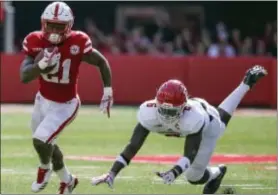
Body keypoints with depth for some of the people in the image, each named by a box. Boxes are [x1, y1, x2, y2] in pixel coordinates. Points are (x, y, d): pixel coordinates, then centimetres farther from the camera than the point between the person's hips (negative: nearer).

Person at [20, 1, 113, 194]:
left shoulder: (77, 43, -24)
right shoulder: (36, 42, -16)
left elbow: (102, 62, -7)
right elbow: (24, 77, -21)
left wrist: (108, 91, -6)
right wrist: (42, 64, -39)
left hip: (65, 106, -5)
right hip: (43, 100, 5)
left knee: (40, 141, -19)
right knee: (47, 144, 20)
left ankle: (44, 169, 16)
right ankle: (67, 179, 46)